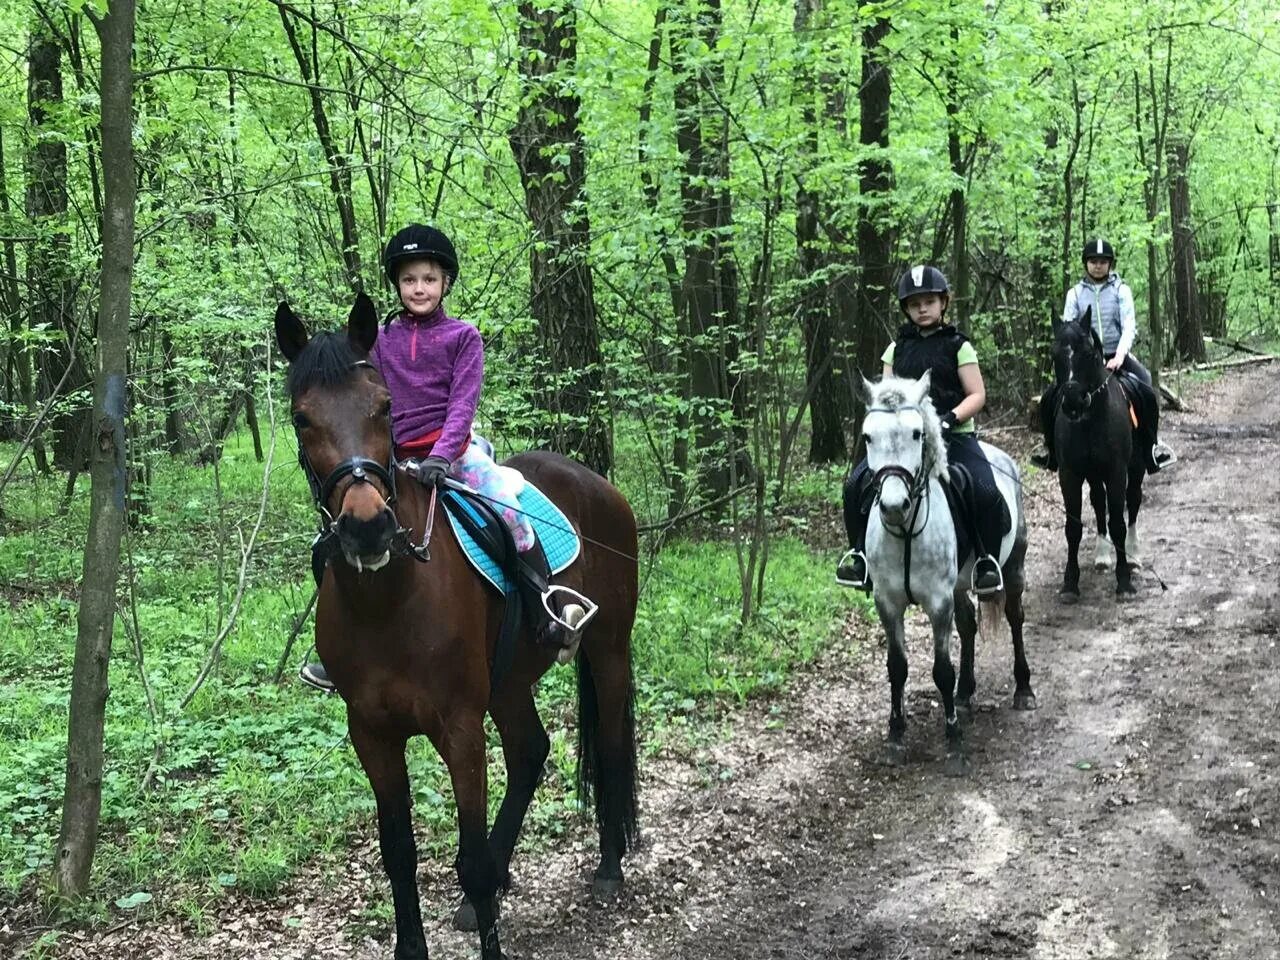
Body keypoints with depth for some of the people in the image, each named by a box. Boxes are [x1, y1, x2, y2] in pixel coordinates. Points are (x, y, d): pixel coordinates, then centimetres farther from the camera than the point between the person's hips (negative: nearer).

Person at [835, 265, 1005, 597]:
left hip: (953, 435, -3)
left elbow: (977, 395, -1)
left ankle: (987, 560, -7)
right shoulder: (897, 348, 14)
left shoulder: (957, 346, 3)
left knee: (985, 492, -27)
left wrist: (951, 417, -18)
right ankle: (859, 552, 1)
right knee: (856, 484, -16)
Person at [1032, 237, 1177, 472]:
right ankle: (1050, 446, 9)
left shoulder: (1120, 290, 3)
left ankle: (1152, 445, -7)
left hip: (1117, 356, -1)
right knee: (1049, 399, -12)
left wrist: (1120, 356, -22)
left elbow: (1129, 326, -6)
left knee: (1147, 393, -25)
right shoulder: (1075, 293, 6)